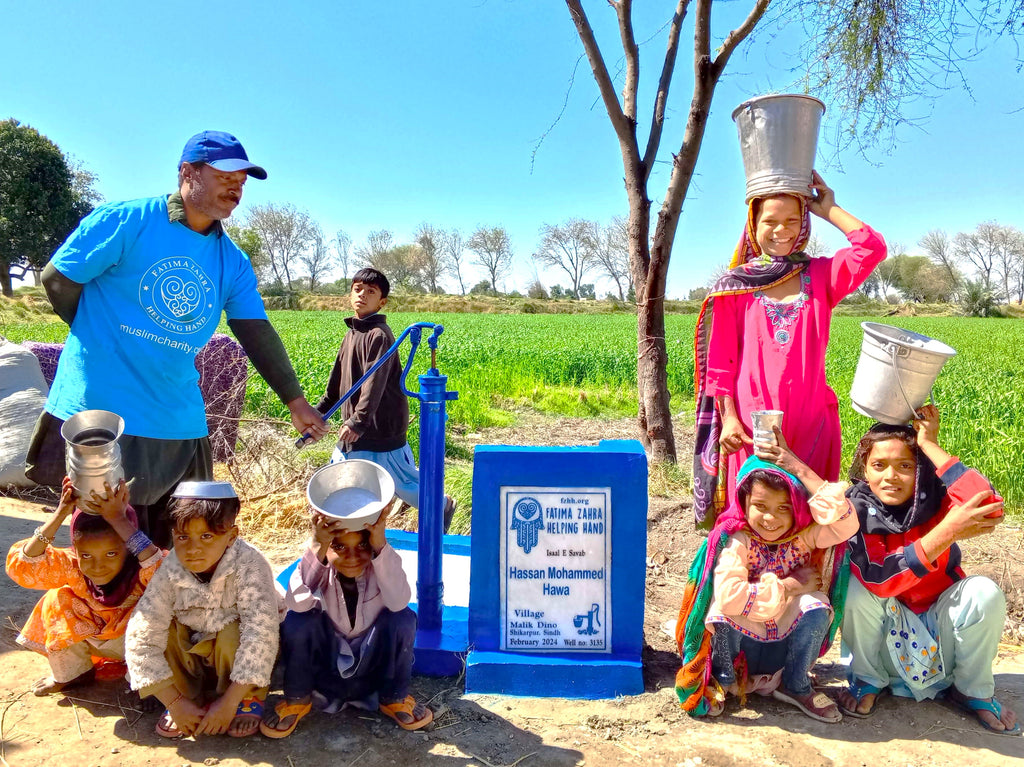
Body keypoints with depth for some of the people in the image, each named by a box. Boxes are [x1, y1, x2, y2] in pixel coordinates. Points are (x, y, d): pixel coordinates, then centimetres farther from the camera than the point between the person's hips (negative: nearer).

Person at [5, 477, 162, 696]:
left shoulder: (141, 566, -34)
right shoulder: (73, 565, -20)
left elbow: (165, 574, -59)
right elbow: (22, 567, -29)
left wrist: (120, 521, -57)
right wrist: (59, 516, -37)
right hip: (92, 635, 5)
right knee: (57, 600, -14)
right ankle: (71, 673, 9)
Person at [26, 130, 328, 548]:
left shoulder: (233, 262, 7)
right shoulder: (126, 220, -7)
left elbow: (257, 334, 4)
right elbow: (58, 280, -3)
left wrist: (296, 402, -2)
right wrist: (103, 339, 9)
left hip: (180, 426, 5)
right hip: (99, 411, -4)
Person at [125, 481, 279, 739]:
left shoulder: (250, 566, -31)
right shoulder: (169, 574, -22)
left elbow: (261, 633, -36)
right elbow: (141, 640, -21)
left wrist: (228, 702, -34)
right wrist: (175, 702, -22)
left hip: (238, 654, -3)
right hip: (192, 664, 3)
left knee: (233, 633, -33)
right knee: (155, 626, -21)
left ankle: (249, 699, -5)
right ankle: (190, 696, 0)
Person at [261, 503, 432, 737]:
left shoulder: (381, 562, -20)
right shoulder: (318, 567, -19)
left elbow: (398, 602, -39)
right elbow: (297, 602, -39)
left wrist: (380, 545, -47)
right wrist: (317, 547, -48)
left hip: (372, 667, 0)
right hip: (323, 664, 0)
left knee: (403, 618, -27)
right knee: (297, 621, -27)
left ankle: (394, 698, -1)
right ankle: (297, 700, -1)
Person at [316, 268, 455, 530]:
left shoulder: (379, 335, -16)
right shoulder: (351, 333, 11)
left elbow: (375, 382, -24)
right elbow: (338, 381, 19)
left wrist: (357, 422, -29)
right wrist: (319, 411, 18)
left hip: (381, 429, -8)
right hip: (353, 430, 8)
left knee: (402, 481, 6)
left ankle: (442, 506, 32)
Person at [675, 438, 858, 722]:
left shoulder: (805, 535, -11)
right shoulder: (734, 541, -22)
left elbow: (846, 523, -30)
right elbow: (729, 595, -36)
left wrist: (800, 470, -30)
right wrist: (789, 586, -26)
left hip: (786, 651, 3)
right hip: (740, 646, -2)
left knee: (817, 605, -26)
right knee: (723, 610, -34)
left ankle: (796, 685, 2)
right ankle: (722, 678, 1)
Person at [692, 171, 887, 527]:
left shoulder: (820, 276, 9)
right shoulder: (735, 286, 3)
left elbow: (872, 248, -8)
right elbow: (720, 360, 1)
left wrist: (828, 210, 0)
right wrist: (728, 416, -6)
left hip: (811, 420, 2)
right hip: (752, 419, -2)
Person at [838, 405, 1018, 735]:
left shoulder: (934, 499, -13)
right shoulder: (856, 512, -18)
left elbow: (991, 508, -35)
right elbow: (879, 579, -33)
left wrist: (929, 444, -29)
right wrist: (946, 532, -40)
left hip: (939, 621, 2)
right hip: (885, 633, -2)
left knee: (984, 592, -25)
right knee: (857, 587, -31)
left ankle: (973, 691, 2)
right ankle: (868, 680, -3)